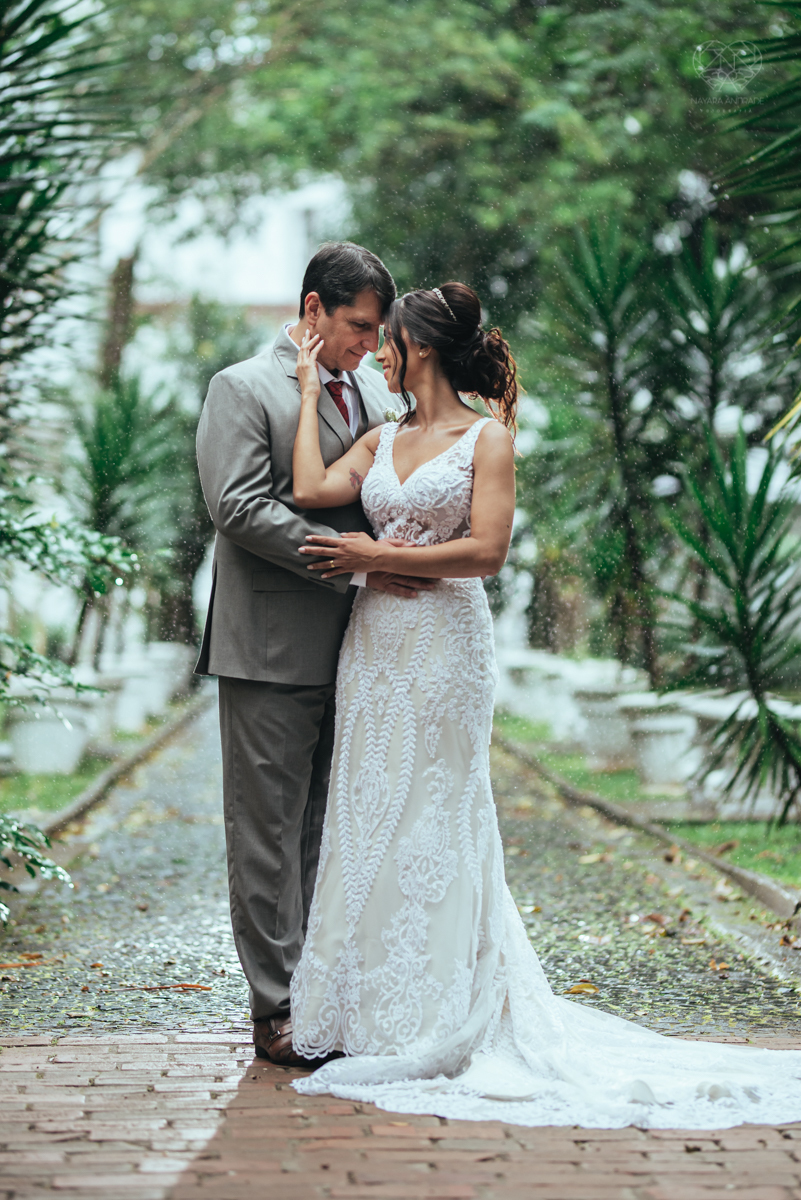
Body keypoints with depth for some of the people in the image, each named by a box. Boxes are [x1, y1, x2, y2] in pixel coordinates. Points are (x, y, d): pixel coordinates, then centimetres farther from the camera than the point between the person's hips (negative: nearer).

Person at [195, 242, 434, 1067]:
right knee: (269, 832, 0)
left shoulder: (375, 391, 16)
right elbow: (240, 507, -14)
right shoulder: (243, 389, -4)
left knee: (333, 832, 10)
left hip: (354, 650, 6)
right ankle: (276, 1008, 6)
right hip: (272, 654, -6)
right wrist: (355, 564, -18)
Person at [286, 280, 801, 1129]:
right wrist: (310, 391, 5)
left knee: (427, 828, -3)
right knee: (369, 824, 7)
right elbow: (311, 489, -2)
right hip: (374, 644, 6)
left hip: (443, 645, -6)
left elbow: (485, 550, -13)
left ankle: (428, 1029, 5)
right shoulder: (381, 440, 14)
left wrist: (376, 555, -12)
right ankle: (367, 1018, 15)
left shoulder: (487, 438, -3)